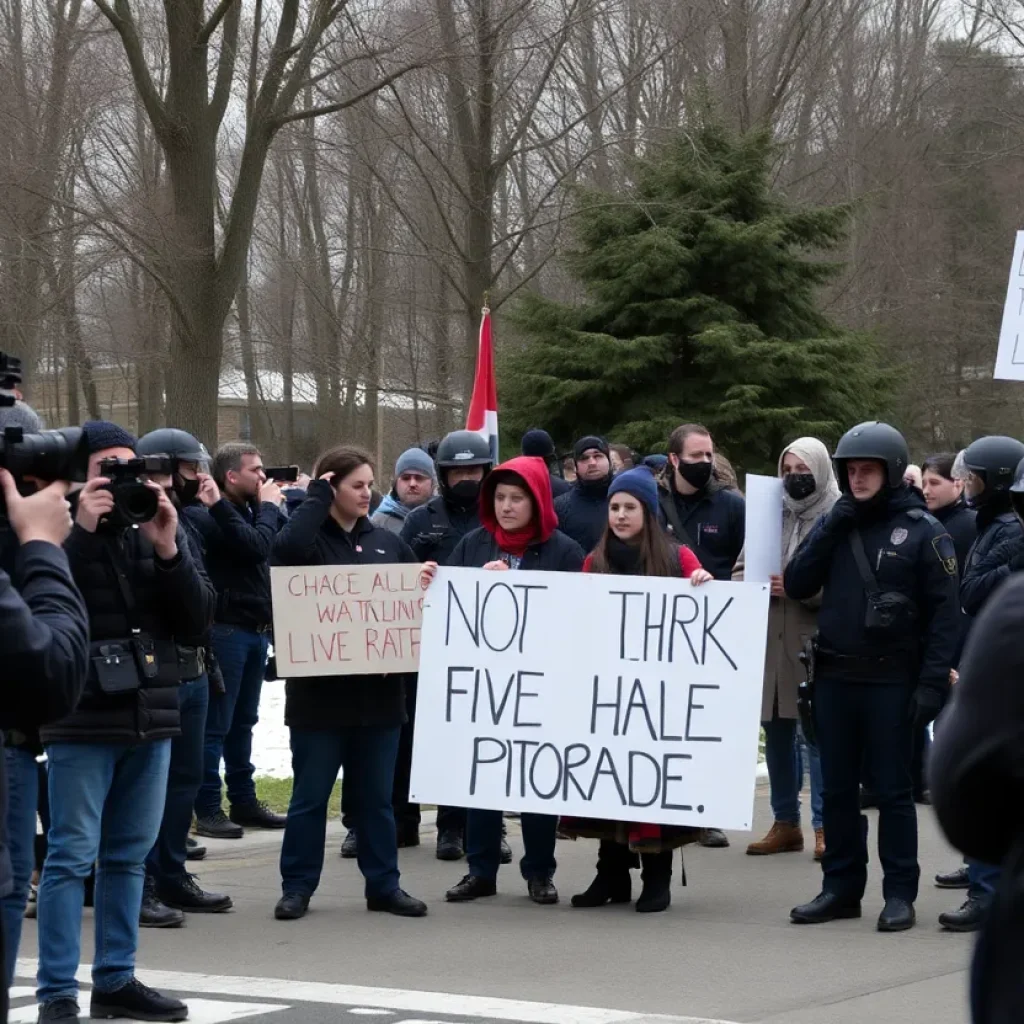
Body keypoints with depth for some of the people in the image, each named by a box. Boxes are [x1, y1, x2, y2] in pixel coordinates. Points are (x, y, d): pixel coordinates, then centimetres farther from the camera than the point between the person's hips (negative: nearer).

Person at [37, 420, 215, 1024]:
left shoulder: (162, 528, 9)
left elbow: (198, 621, 3)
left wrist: (168, 551, -10)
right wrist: (81, 533, -22)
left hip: (151, 717, 5)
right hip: (83, 719, -5)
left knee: (129, 855, 11)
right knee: (73, 856, -5)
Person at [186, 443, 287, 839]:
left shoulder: (249, 510, 16)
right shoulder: (205, 516, -13)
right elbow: (256, 546, -22)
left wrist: (271, 507, 2)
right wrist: (269, 507, -7)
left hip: (256, 629, 9)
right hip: (225, 629, -9)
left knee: (243, 721, 15)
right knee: (216, 724, -5)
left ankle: (243, 801, 21)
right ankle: (207, 809, -2)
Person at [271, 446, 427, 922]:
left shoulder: (387, 542, 11)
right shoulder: (311, 537, -4)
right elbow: (288, 548, -28)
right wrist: (317, 497, -14)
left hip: (378, 687, 4)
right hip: (320, 687, -4)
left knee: (376, 796, 11)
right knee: (310, 795, 4)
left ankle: (384, 884, 18)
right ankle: (297, 886, 11)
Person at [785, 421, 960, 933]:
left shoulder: (923, 531, -4)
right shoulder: (834, 524, 10)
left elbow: (944, 612, -6)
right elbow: (796, 584, 2)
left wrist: (932, 681, -14)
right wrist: (834, 525, -7)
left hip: (891, 680, -5)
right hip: (835, 678, 5)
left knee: (893, 790, 0)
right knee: (837, 788, 10)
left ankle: (899, 894, 5)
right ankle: (841, 887, 18)